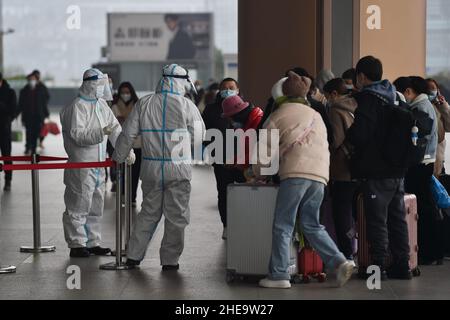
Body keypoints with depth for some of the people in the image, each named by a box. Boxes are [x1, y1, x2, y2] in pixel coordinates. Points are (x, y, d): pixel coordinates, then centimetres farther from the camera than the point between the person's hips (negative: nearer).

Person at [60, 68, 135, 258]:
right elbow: (77, 135, -22)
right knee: (78, 207, -3)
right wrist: (100, 133, -32)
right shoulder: (78, 107, -13)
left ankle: (93, 243, 23)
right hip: (81, 166, -9)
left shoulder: (102, 105, 13)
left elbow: (116, 128, 14)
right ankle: (77, 245, 1)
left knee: (96, 207, 14)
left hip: (98, 165, 9)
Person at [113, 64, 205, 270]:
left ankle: (133, 255, 15)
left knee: (149, 212, 15)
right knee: (176, 216, 6)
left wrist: (118, 158, 17)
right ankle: (170, 260, 9)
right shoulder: (186, 106, -7)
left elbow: (128, 135, 5)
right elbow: (198, 137, -2)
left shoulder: (144, 104, 2)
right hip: (178, 168, -3)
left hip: (151, 168, 3)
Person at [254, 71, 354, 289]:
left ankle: (278, 275, -1)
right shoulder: (315, 116, 25)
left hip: (295, 173, -5)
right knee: (312, 225, 14)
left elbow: (266, 148, 11)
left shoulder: (279, 115, 9)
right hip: (320, 174, 5)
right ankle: (340, 262, 0)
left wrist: (258, 172, 27)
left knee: (283, 226, 1)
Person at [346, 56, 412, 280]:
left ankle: (378, 266, -3)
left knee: (377, 220, -4)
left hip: (376, 172, -8)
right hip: (397, 169, 8)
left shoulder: (367, 100, -12)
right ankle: (401, 265, 14)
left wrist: (347, 133, 1)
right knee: (397, 219, 11)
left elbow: (359, 135, -19)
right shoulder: (394, 98, 14)